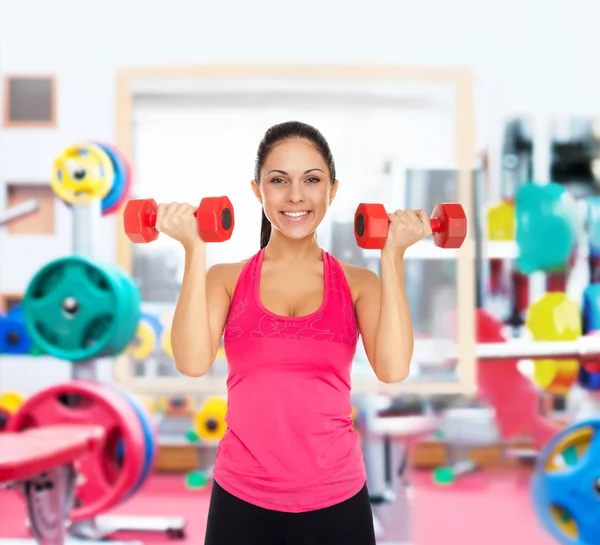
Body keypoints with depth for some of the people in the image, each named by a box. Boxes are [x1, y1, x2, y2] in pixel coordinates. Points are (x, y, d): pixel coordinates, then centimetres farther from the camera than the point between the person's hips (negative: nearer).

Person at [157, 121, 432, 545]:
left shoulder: (359, 283, 1)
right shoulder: (227, 279, 0)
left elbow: (393, 368, -16)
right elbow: (193, 362, -16)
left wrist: (392, 256, -14)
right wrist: (195, 250, -16)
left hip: (335, 497, 0)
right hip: (243, 498, 0)